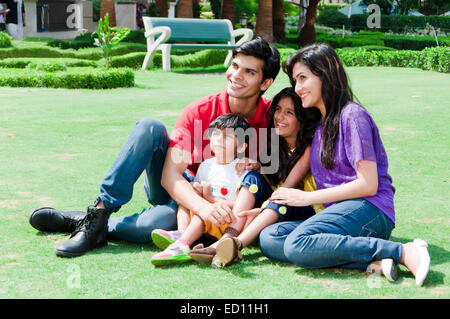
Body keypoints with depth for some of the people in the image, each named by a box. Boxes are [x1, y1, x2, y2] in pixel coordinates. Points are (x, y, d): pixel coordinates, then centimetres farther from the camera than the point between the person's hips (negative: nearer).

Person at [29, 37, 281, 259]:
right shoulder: (198, 112, -14)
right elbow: (170, 175, -24)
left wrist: (258, 168, -24)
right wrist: (202, 206, -44)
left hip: (216, 201, -2)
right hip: (179, 188, 2)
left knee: (157, 224, -37)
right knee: (150, 127, -25)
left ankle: (95, 226, -12)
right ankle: (99, 211, -27)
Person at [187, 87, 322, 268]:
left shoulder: (309, 148, -12)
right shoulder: (274, 144, 7)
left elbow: (287, 189, -21)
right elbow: (269, 185, 3)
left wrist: (259, 210, -32)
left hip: (308, 211, -6)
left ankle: (236, 245, -58)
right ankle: (230, 236, -40)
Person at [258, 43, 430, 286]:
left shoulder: (352, 115, -3)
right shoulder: (319, 125, 23)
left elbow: (368, 184, -10)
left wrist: (307, 197, -7)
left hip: (368, 211, -8)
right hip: (338, 213, 8)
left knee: (297, 245, -32)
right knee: (267, 238, -14)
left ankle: (405, 252, -25)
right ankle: (368, 262, -24)